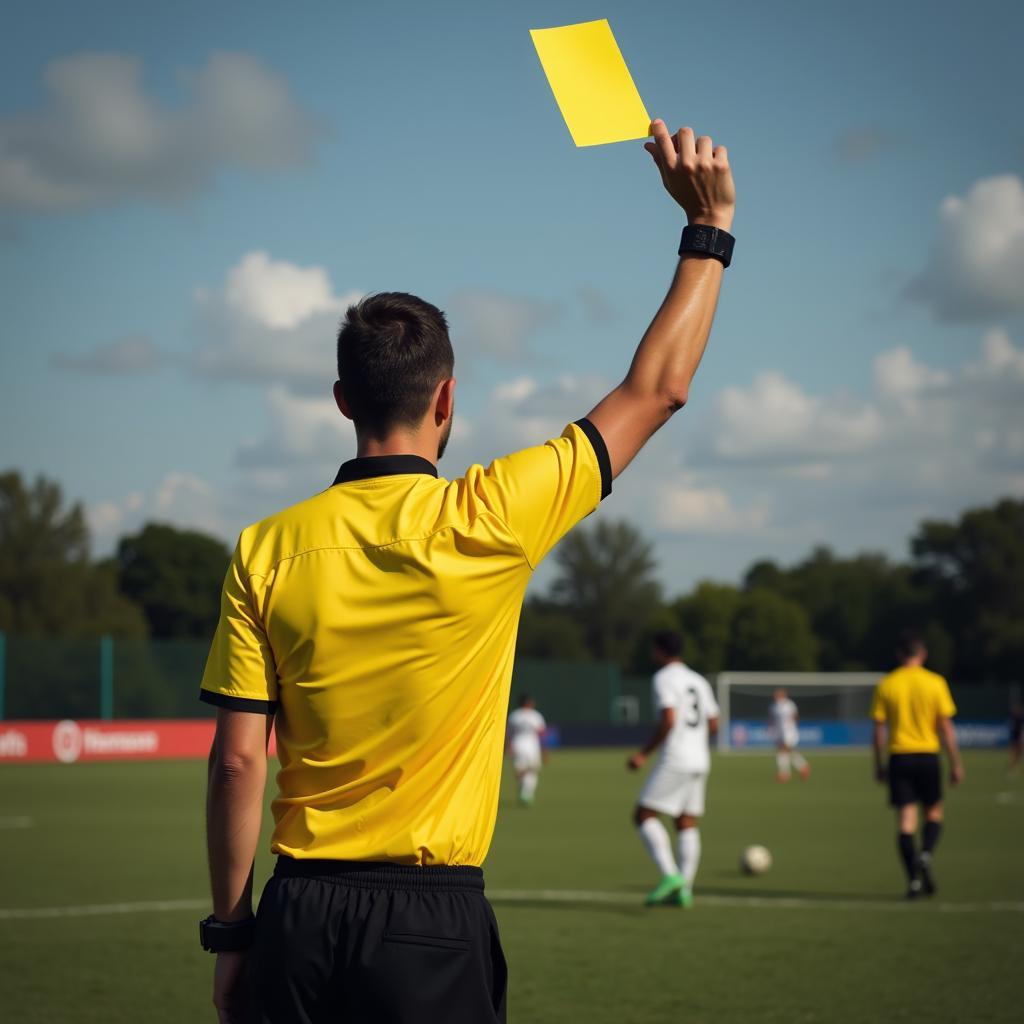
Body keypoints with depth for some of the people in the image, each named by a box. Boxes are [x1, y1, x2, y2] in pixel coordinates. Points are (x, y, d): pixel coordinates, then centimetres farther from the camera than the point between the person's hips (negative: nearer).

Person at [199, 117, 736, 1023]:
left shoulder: (267, 550, -2)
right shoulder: (485, 523, -8)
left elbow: (238, 760, -2)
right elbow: (656, 390, 1)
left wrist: (230, 932, 8)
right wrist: (709, 226, 9)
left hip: (299, 915, 3)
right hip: (431, 924, -2)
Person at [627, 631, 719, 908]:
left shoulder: (663, 679, -7)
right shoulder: (699, 681, 17)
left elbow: (668, 720, -19)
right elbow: (713, 725, 19)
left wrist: (644, 754, -15)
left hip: (674, 760, -8)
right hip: (700, 760, 8)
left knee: (643, 816, -4)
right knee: (687, 825, 8)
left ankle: (669, 875, -18)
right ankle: (683, 890, 3)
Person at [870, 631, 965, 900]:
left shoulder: (886, 686, 2)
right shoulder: (935, 683, -3)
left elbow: (879, 729, 2)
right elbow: (946, 727, -3)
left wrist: (878, 764, 11)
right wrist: (956, 764, 3)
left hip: (899, 757, 1)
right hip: (927, 755, -1)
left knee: (905, 819, 2)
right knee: (934, 813, 15)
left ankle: (914, 880, -6)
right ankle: (926, 856, -12)